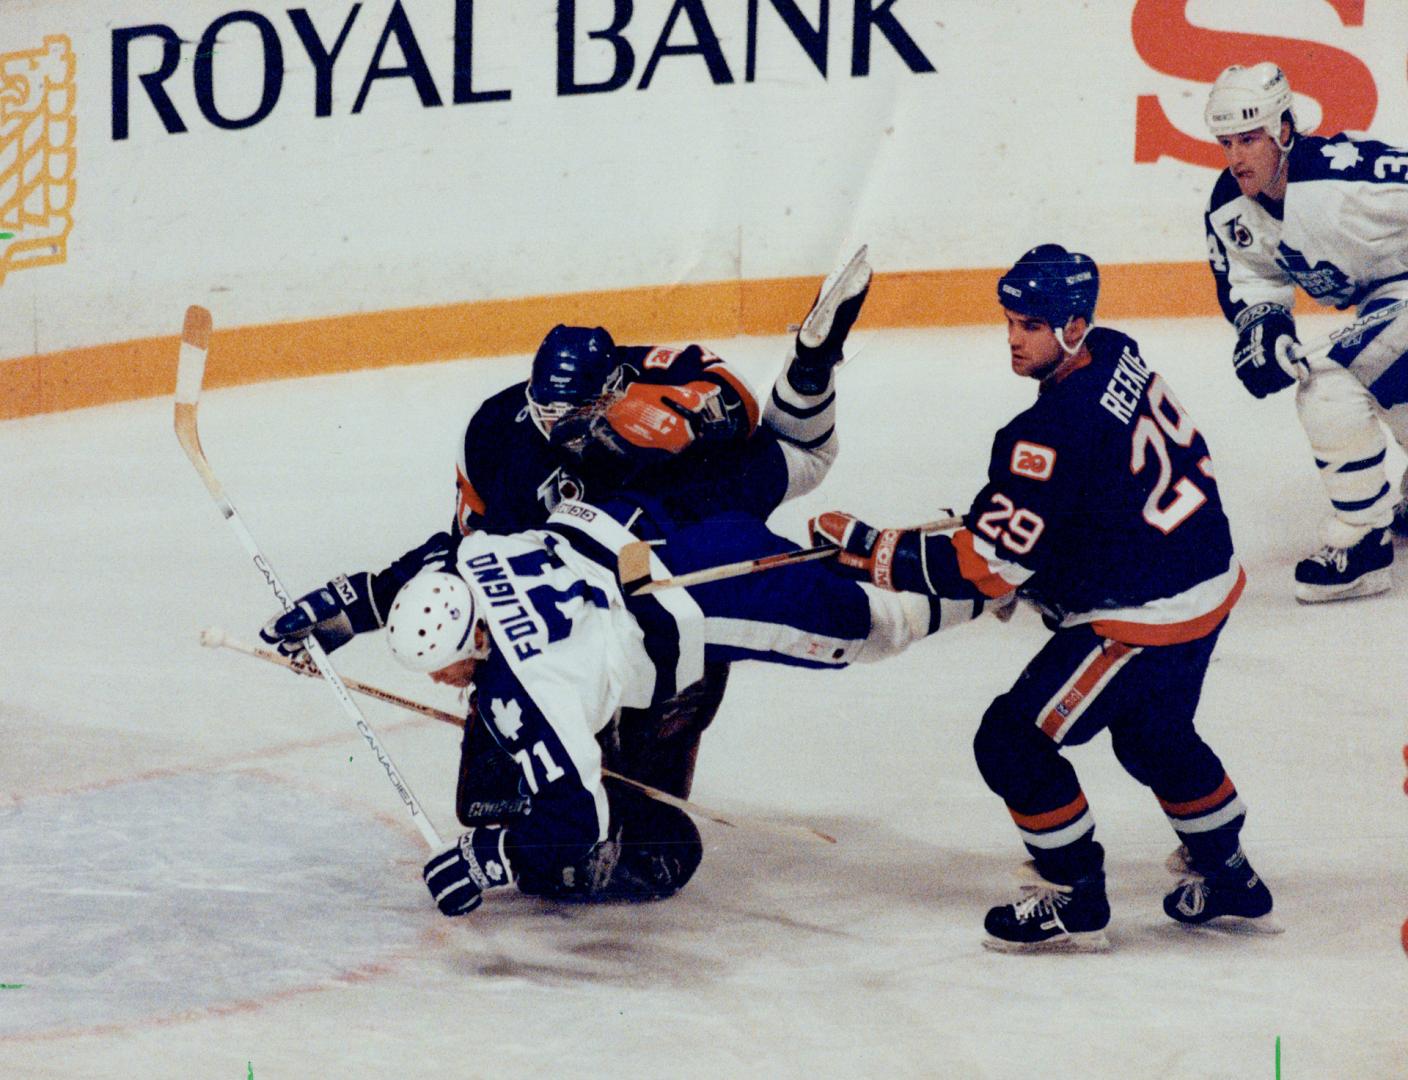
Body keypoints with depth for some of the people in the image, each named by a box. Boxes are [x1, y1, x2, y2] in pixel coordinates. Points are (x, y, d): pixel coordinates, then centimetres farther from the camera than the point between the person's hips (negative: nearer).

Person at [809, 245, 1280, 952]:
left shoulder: (1054, 431, -27)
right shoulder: (1117, 356, 0)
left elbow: (988, 567, -26)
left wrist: (866, 550, -22)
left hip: (1143, 618, -10)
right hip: (1209, 581, 10)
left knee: (1013, 741, -1)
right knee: (1154, 734, 31)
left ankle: (1076, 903, 10)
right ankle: (1229, 879, 44)